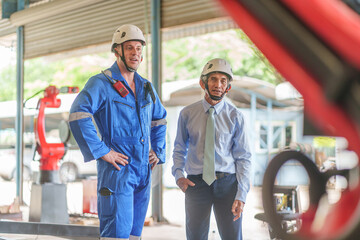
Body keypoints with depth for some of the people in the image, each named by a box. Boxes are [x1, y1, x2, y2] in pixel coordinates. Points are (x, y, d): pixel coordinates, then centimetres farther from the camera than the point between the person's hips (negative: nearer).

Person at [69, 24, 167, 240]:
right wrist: (102, 151, -21)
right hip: (117, 169, -7)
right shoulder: (101, 84, -6)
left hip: (143, 171, 7)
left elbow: (160, 120, 32)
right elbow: (78, 116, -21)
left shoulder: (146, 87, 16)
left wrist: (157, 151, 17)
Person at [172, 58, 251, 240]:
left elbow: (243, 157, 1)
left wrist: (241, 195, -9)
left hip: (227, 183, 0)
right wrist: (178, 174, -6)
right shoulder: (187, 114, 4)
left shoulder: (235, 116, 1)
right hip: (196, 183, 1)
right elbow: (179, 149, 13)